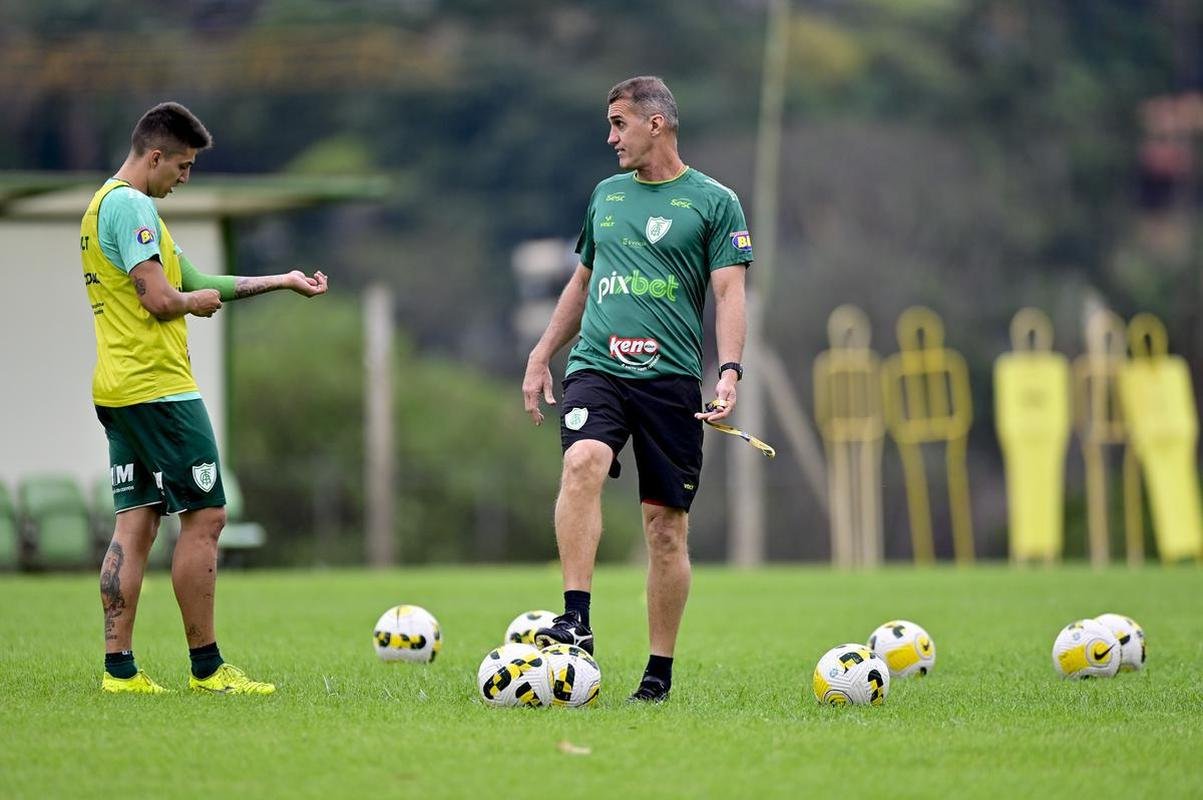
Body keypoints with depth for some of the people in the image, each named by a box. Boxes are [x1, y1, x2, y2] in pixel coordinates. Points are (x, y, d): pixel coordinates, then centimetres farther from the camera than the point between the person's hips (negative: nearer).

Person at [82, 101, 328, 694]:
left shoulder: (103, 205, 21)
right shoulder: (131, 205, -12)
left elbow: (191, 280, 24)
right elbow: (160, 299, -22)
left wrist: (284, 281, 23)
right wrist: (197, 301, 1)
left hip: (117, 391, 10)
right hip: (158, 386, -10)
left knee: (136, 523, 8)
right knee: (205, 516, -5)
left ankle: (118, 667, 4)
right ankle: (205, 666, -2)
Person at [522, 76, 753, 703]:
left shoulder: (714, 202, 2)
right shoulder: (606, 195, 17)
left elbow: (729, 293, -4)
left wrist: (729, 373, -17)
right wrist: (540, 358, 21)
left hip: (670, 377, -3)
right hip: (596, 368, 3)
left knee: (667, 526, 0)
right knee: (582, 464, -27)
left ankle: (660, 672, 9)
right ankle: (576, 622, -31)